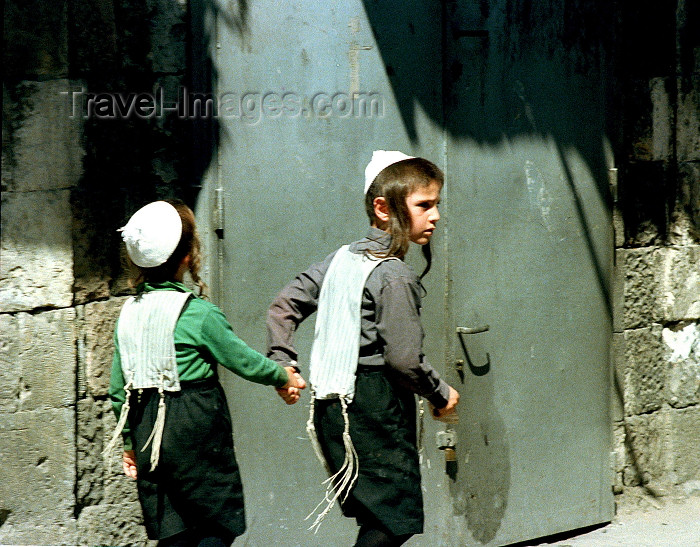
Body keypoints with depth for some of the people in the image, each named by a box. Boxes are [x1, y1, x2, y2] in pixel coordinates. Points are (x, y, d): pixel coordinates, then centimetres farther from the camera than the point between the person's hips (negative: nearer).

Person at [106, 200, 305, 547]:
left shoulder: (128, 312, 5)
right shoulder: (198, 313, -13)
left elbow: (118, 388, 10)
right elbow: (244, 361, -5)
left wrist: (130, 442, 20)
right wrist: (283, 377, 14)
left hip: (148, 433, 6)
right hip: (195, 433, -6)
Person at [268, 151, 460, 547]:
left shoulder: (343, 258, 11)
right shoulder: (395, 276, -15)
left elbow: (284, 306, 13)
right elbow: (404, 359, -18)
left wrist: (281, 364, 12)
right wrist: (441, 395, -3)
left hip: (333, 406, 9)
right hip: (377, 408, -9)